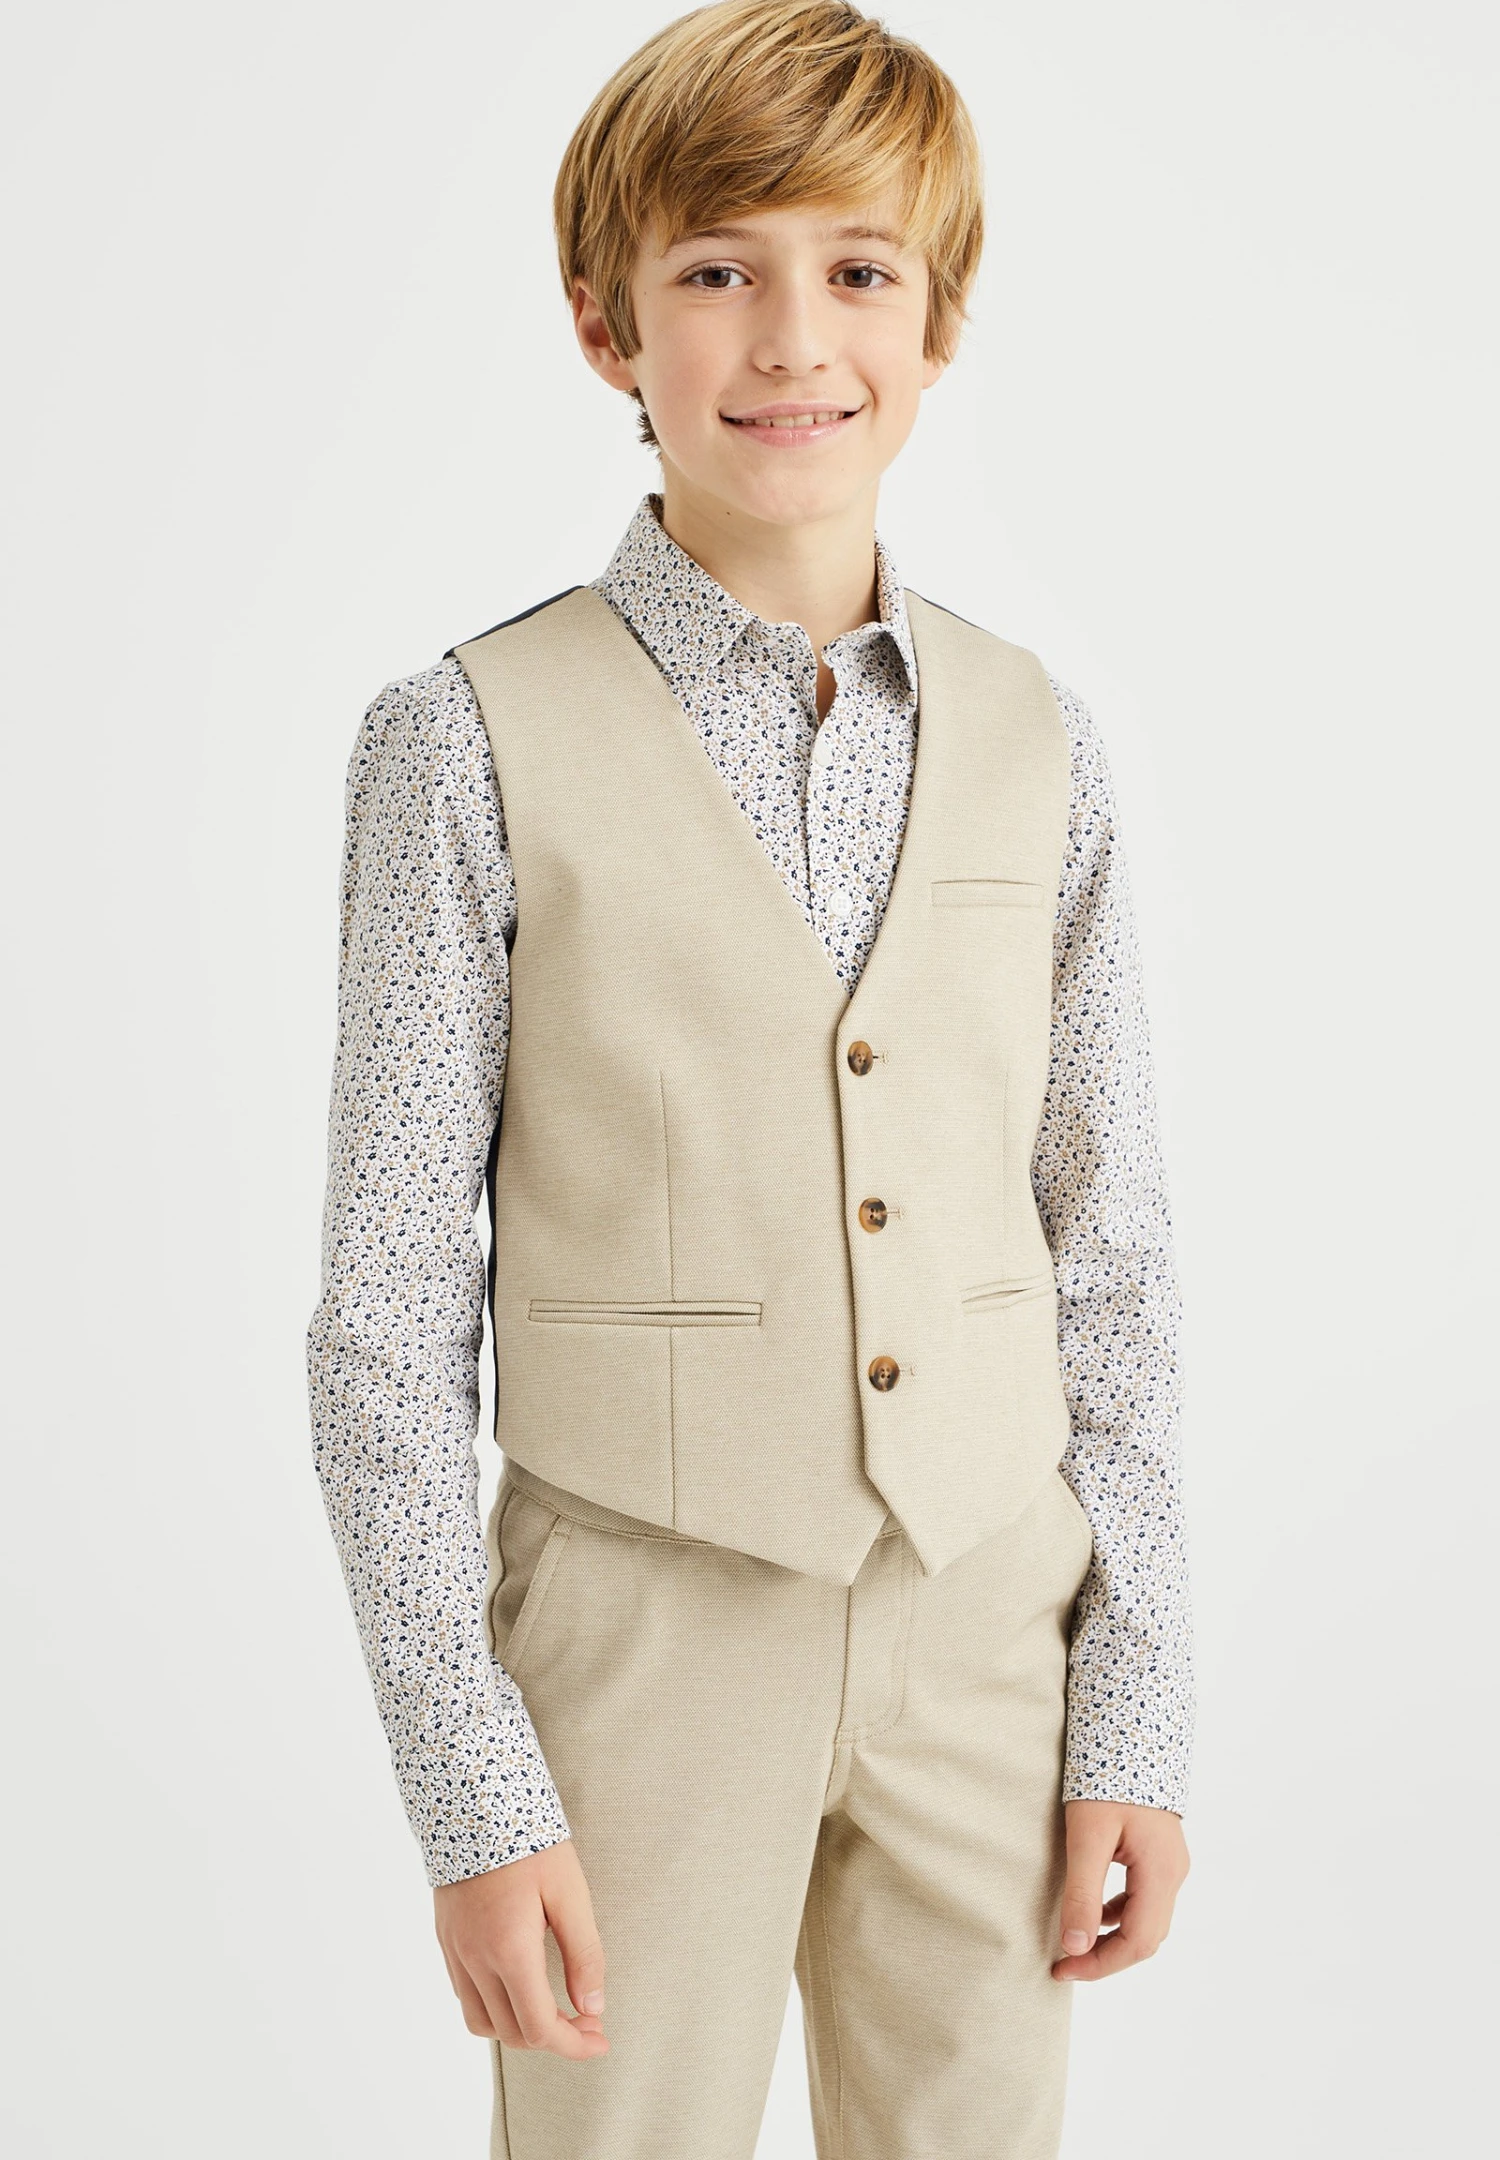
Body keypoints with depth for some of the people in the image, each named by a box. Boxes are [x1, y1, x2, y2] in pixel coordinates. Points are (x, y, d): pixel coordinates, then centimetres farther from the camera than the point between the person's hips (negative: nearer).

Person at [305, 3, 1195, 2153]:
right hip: (648, 1632, -3)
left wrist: (1137, 1726, 3)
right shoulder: (477, 748, -8)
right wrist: (470, 1789, -9)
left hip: (990, 1630, 3)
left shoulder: (1036, 746, 2)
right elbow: (390, 1317, -7)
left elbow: (1112, 1261, 5)